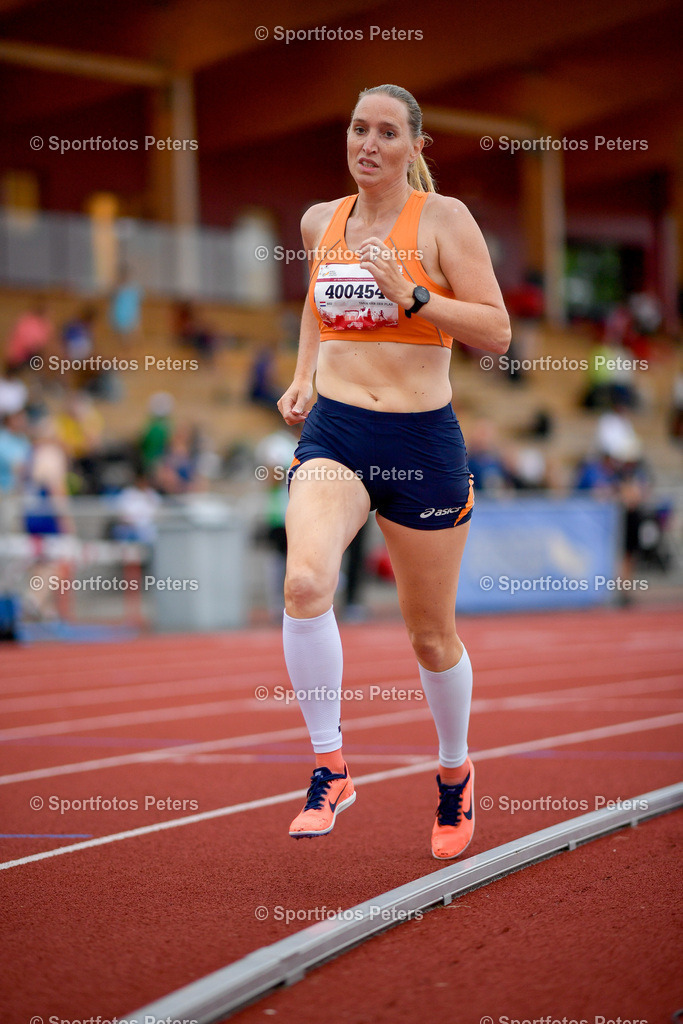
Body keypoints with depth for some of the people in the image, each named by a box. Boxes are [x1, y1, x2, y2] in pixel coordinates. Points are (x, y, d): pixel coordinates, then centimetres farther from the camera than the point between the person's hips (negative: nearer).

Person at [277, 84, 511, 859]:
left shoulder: (442, 219, -5)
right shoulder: (320, 222, 8)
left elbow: (497, 332, -9)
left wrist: (409, 294, -19)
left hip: (421, 443, -2)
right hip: (333, 434, 3)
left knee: (431, 635, 10)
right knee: (304, 583, -27)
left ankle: (455, 773, 37)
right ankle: (329, 769, -14)